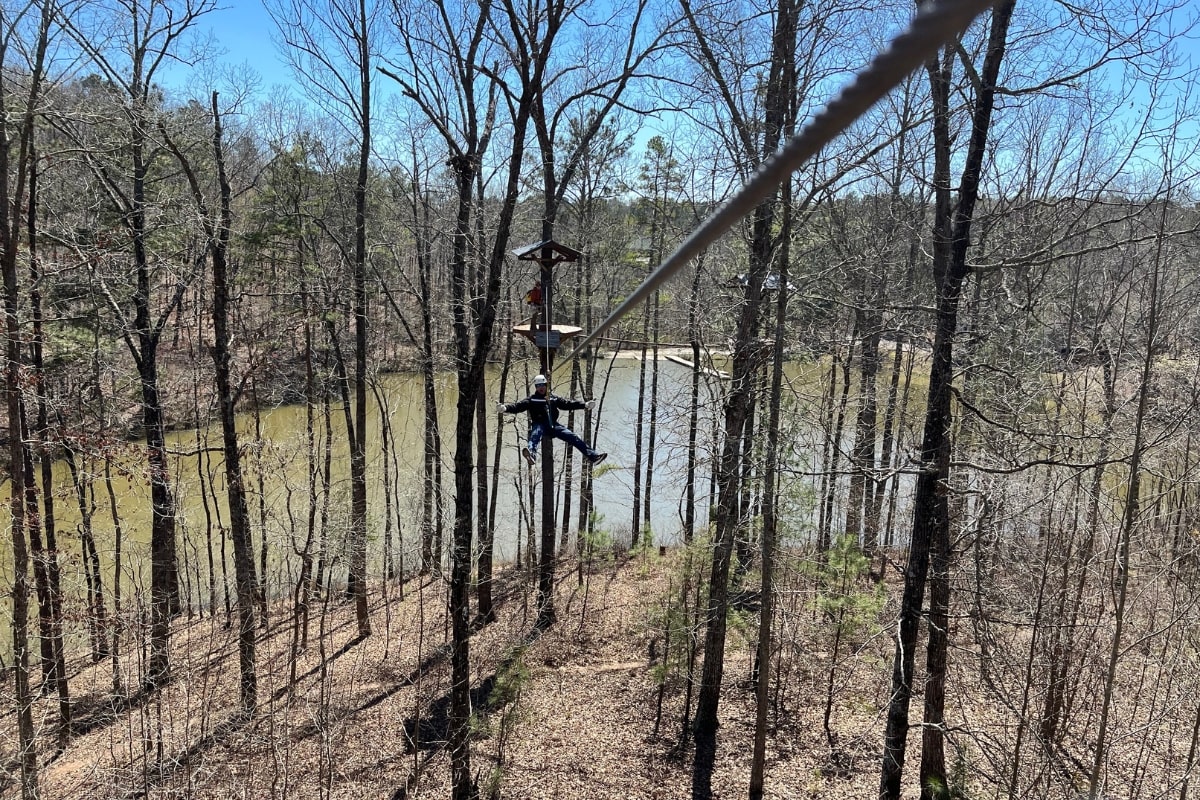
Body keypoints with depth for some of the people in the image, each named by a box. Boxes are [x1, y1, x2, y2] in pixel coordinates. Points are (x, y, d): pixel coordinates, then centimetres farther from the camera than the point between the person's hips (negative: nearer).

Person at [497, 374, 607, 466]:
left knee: (574, 438, -8)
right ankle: (531, 453, -70)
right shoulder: (531, 399, 10)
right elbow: (518, 406, -2)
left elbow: (567, 404, 20)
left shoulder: (554, 398, 21)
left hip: (553, 425, 4)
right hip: (539, 425, -4)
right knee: (535, 435, -38)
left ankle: (592, 456, -9)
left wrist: (585, 405, 12)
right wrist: (504, 408, -21)